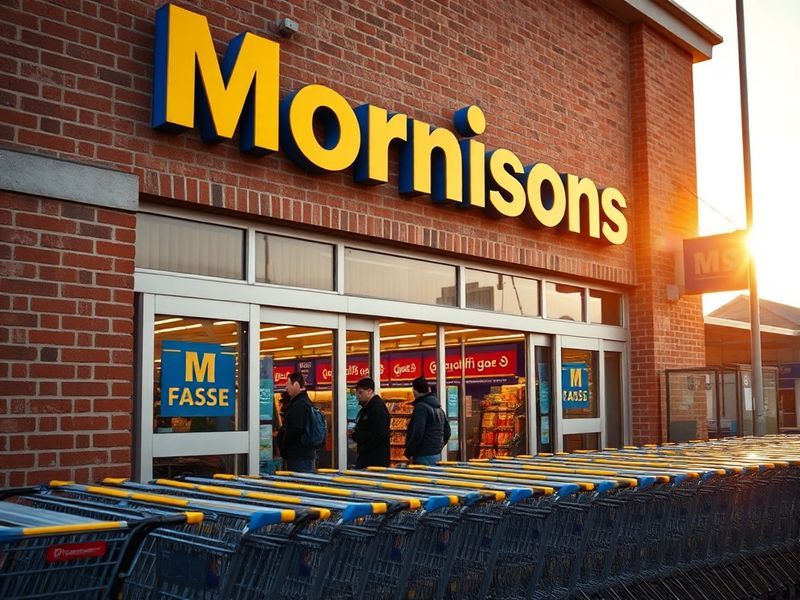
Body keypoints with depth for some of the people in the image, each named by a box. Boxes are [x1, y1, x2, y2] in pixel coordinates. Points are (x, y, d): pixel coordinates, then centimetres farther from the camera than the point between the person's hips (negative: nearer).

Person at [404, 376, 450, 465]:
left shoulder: (421, 407, -13)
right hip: (437, 455, 9)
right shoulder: (439, 408, 15)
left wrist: (409, 453, -12)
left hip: (424, 457, -9)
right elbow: (447, 432, 17)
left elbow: (417, 433, -21)